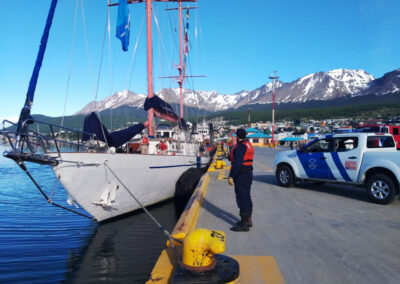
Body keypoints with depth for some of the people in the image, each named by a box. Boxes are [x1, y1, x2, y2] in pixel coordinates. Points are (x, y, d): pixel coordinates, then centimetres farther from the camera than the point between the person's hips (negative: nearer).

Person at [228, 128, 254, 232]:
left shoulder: (240, 147, -18)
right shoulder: (249, 145, 14)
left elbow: (237, 163, -25)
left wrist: (231, 176, -24)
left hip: (241, 175, -10)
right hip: (248, 173, 10)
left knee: (242, 198, -5)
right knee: (246, 197, 18)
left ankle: (244, 224, 0)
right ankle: (248, 219, 30)